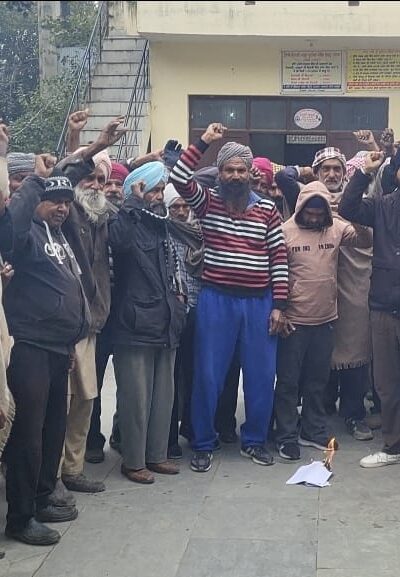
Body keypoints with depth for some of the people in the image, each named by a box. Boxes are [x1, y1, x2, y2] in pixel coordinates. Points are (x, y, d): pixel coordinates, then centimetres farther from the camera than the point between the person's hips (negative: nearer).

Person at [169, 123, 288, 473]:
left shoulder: (267, 208, 4)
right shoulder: (207, 202, 2)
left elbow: (279, 256, 3)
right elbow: (179, 178, -14)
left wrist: (279, 305, -1)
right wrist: (204, 142, -14)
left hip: (259, 302, 1)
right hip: (216, 300, -1)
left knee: (261, 375, 8)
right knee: (208, 375, 4)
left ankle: (254, 441, 26)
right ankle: (203, 444, 19)